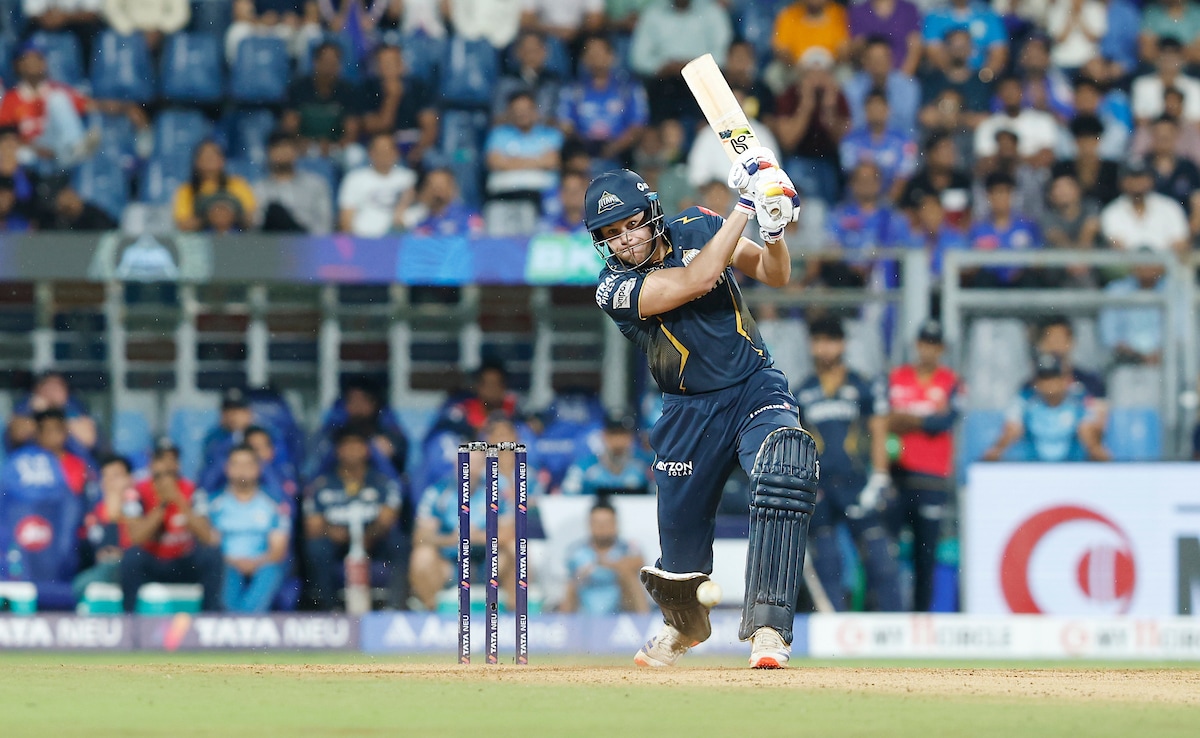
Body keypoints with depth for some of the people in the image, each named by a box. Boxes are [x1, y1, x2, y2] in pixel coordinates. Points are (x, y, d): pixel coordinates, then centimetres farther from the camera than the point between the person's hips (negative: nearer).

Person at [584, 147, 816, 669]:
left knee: (783, 476, -29)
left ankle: (766, 630, -31)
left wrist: (773, 229, -22)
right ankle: (683, 625, 44)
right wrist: (744, 207, -28)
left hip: (756, 387, 0)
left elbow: (776, 276, 0)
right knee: (681, 529, 6)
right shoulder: (614, 287, -15)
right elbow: (697, 280, -29)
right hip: (690, 410, 0)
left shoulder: (695, 229, -4)